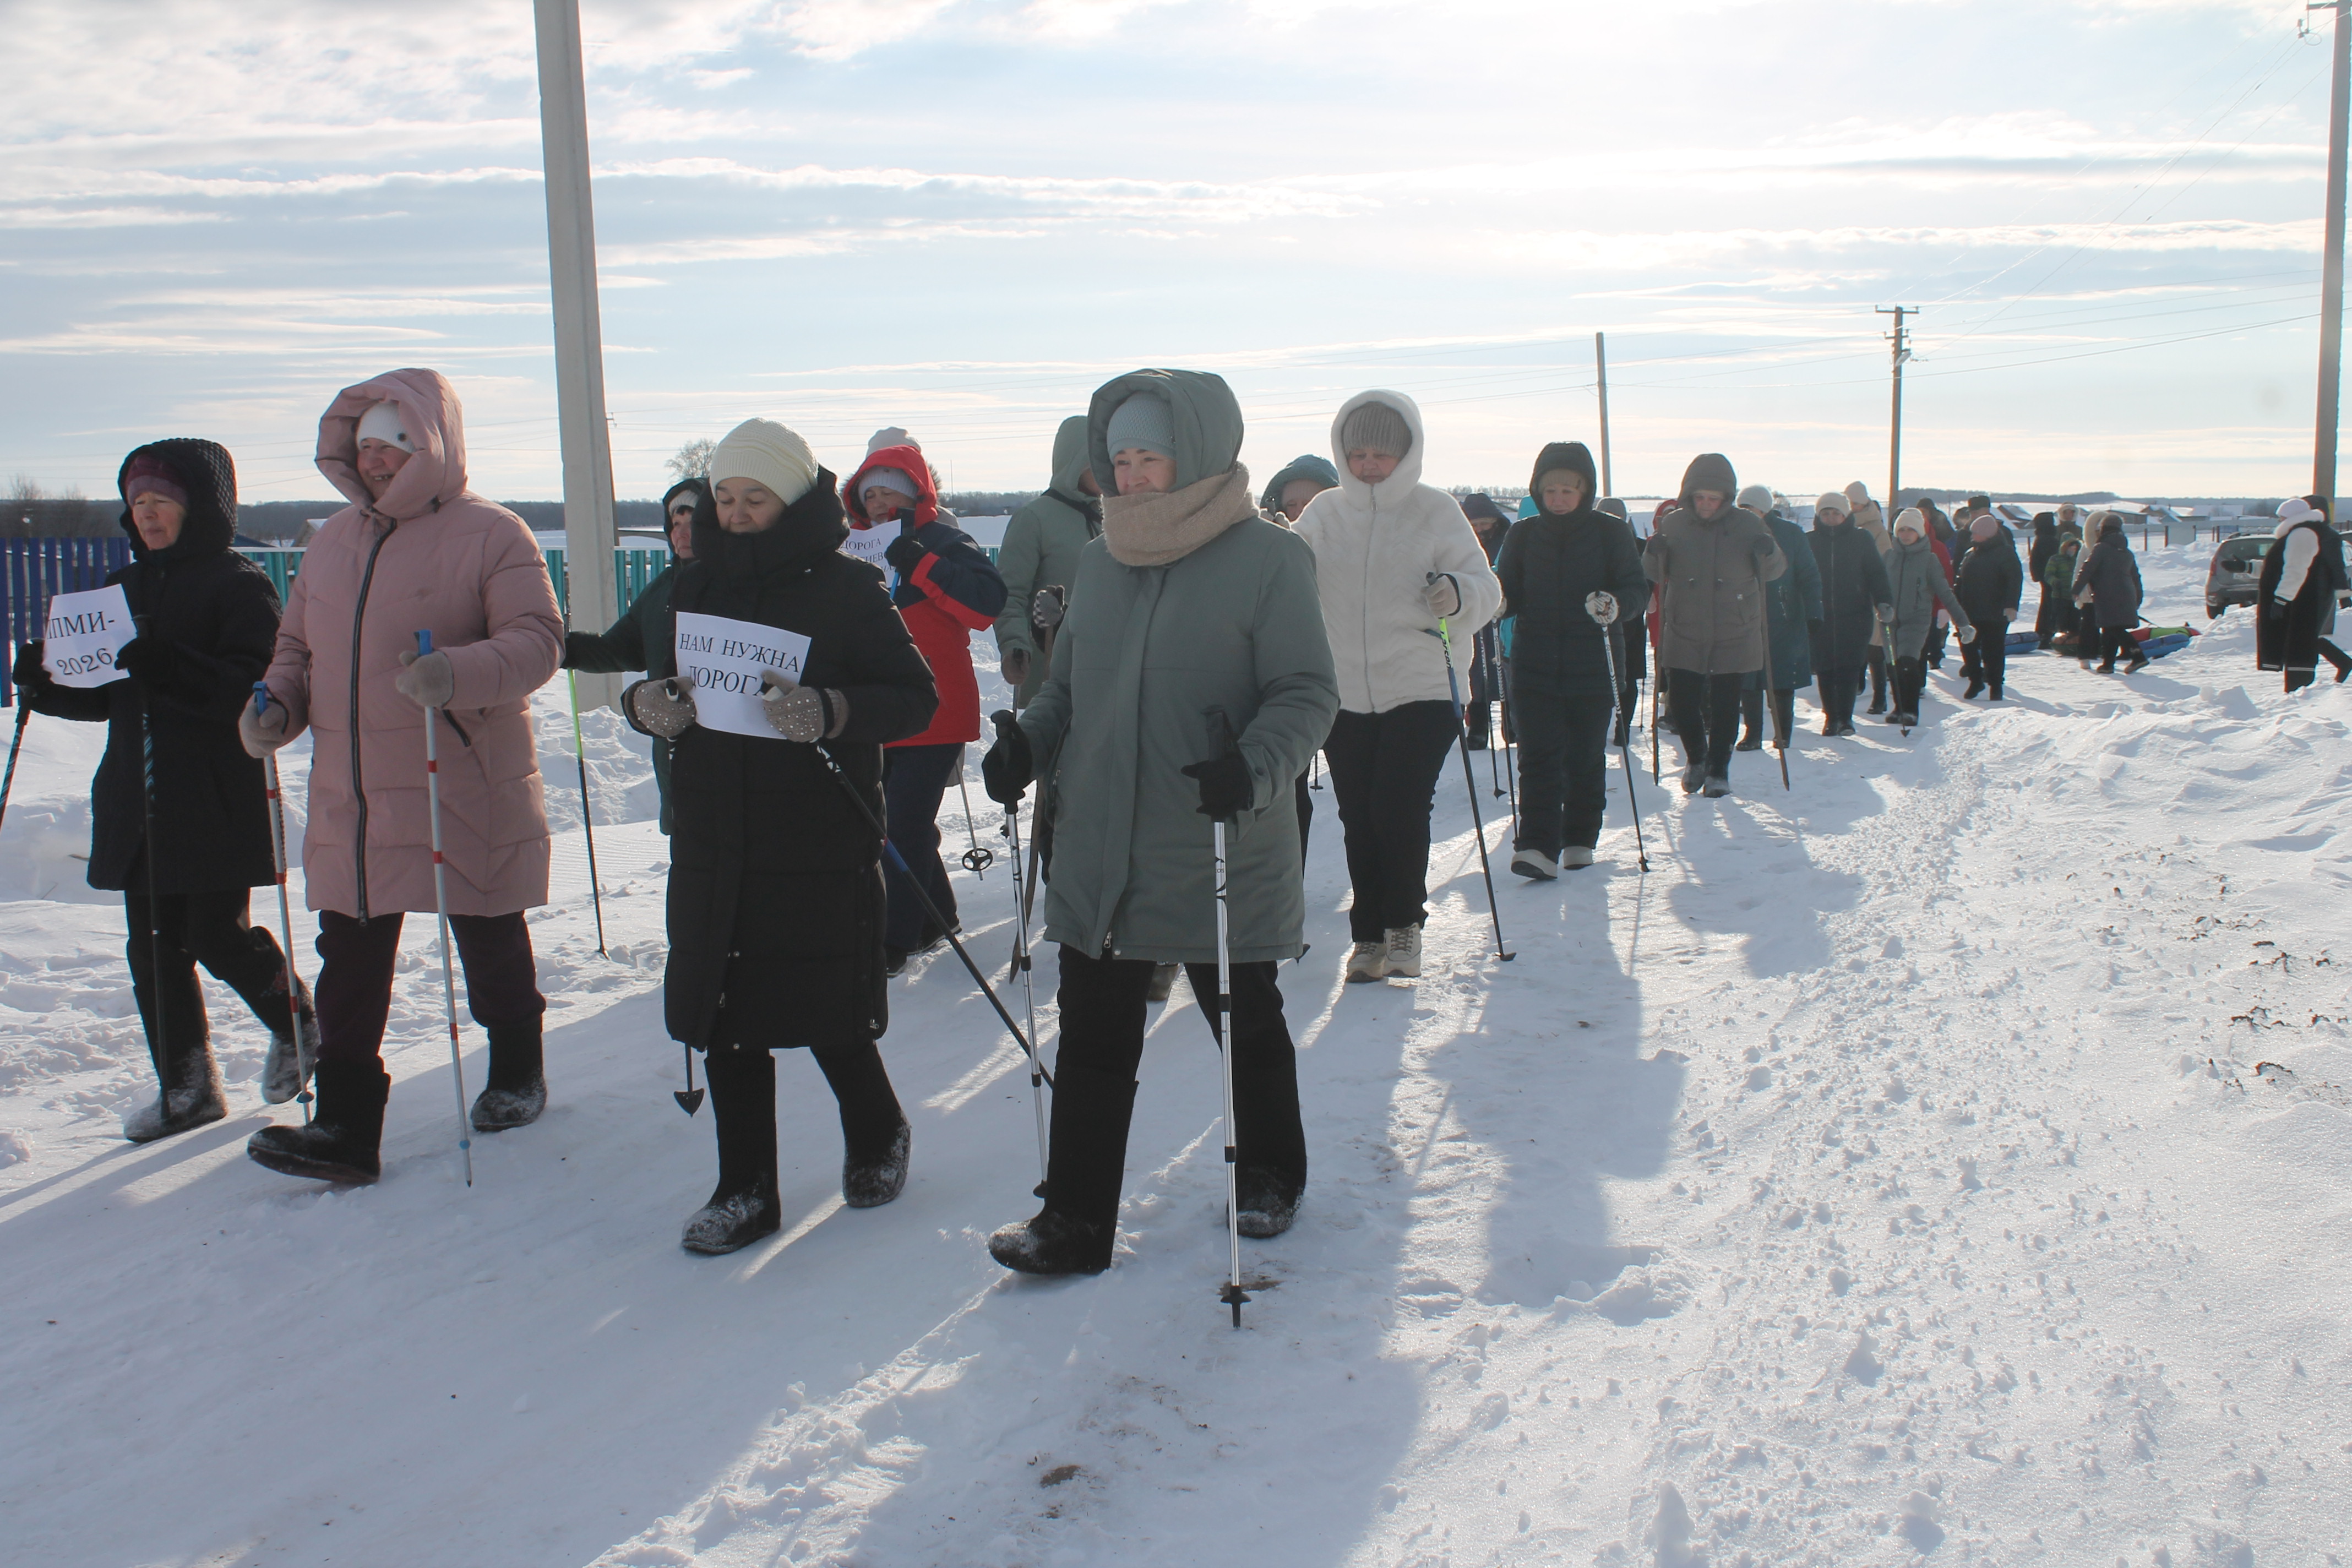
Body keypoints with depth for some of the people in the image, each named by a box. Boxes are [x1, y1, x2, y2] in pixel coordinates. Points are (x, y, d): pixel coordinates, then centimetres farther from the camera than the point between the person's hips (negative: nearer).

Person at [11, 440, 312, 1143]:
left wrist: (164, 664, -31)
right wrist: (47, 686, -1)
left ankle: (297, 1026, 24)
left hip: (219, 803, -7)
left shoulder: (240, 585, -7)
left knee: (218, 938, -4)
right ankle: (186, 1089, 17)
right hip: (137, 802, 7)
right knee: (153, 946, 6)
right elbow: (106, 696, 18)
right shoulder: (123, 586, 15)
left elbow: (249, 690, -19)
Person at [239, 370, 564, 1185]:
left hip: (467, 794, -5)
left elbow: (537, 642, -17)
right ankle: (345, 1125, 8)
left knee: (490, 946, 13)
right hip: (350, 796, 6)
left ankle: (516, 1073, 35)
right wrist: (278, 704, 0)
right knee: (349, 963, 3)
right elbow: (298, 643, 20)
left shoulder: (490, 534, -8)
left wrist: (457, 673, -35)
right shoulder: (335, 539, 12)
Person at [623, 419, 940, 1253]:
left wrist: (831, 712, -26)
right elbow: (660, 685, 18)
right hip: (715, 846, 5)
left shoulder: (848, 588, -6)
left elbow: (917, 697, -9)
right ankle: (746, 1191, 22)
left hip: (823, 848, -5)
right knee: (725, 1021, 7)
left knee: (832, 1021, 3)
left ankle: (877, 1137, 33)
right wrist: (646, 702, -7)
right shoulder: (698, 585, 9)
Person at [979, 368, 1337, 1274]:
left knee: (1249, 1028, 15)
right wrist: (1027, 741, -1)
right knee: (1092, 1038, 6)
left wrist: (1254, 767, -28)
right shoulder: (1103, 560, 8)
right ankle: (1075, 1220, 15)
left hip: (1223, 855, -4)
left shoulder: (1269, 559, -9)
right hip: (1099, 852, 5)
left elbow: (1308, 693, -11)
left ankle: (1270, 1177, 37)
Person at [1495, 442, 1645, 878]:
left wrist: (1615, 605, -25)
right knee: (1539, 758, -9)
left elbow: (1638, 588, -3)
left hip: (1593, 666, -1)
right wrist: (1495, 601, -14)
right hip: (1536, 666, 1)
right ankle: (1538, 848, -13)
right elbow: (1509, 592, 9)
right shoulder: (1524, 535, 5)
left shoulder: (1611, 532, -1)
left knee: (1586, 759, 10)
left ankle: (1580, 840, 24)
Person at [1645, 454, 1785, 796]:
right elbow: (1655, 574, 6)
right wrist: (1654, 554, -16)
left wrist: (1769, 552, -17)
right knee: (1681, 702, 0)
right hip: (1684, 635, 1)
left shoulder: (1748, 525, -4)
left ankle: (1718, 769, 23)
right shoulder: (1675, 524, -2)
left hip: (1735, 636, -1)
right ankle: (1696, 757, 28)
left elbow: (1775, 571, 5)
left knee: (1725, 707, 4)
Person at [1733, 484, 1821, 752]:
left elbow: (1809, 576, -1)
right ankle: (1752, 733, 10)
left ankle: (1783, 733, 16)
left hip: (1784, 621, -2)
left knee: (1783, 680, 5)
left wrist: (1813, 614, -8)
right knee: (1748, 680, 0)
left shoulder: (1790, 533, -2)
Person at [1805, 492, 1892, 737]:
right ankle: (1831, 717, 14)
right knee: (1826, 669, 2)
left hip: (1855, 615, -1)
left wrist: (1883, 602, -7)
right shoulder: (1810, 541, 7)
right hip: (1820, 616, 1)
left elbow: (1877, 573, 6)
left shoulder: (1861, 540, 5)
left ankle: (1845, 717, -2)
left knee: (1850, 667, -8)